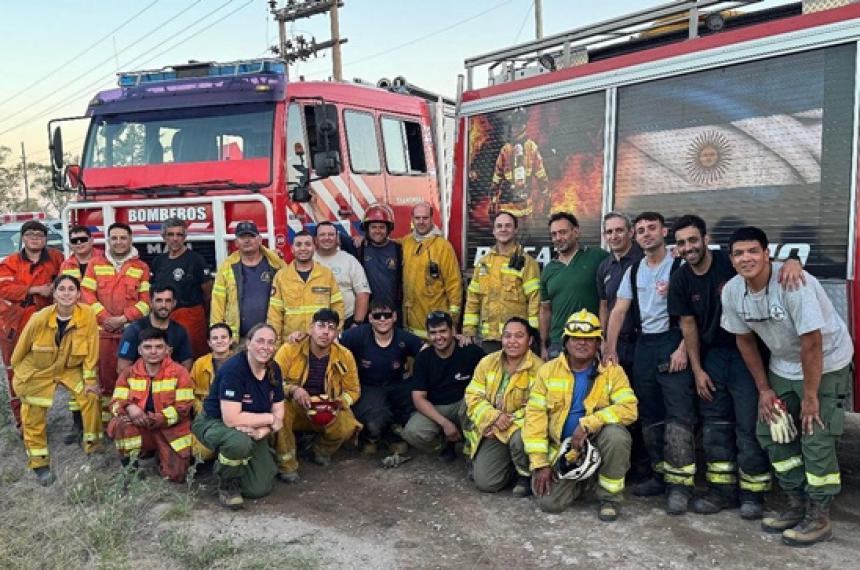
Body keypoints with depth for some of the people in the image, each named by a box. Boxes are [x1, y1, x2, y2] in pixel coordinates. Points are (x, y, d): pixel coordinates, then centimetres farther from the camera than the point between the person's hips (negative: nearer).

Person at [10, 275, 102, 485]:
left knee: (90, 396, -11)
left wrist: (90, 378, -9)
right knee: (34, 414, 3)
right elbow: (21, 348, -8)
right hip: (37, 370, -1)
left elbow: (91, 349, -13)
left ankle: (93, 444, 11)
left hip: (70, 368, 1)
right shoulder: (39, 319, -25)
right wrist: (15, 369, 6)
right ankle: (39, 461, 22)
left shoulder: (88, 314, -22)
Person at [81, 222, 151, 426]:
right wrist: (105, 317, -8)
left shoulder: (142, 267, 7)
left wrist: (123, 318, -10)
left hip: (131, 330, -1)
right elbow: (87, 293, 3)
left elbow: (146, 300, 1)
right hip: (102, 330, 1)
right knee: (105, 372, 4)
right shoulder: (96, 263, 10)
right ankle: (106, 415, 15)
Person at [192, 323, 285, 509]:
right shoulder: (233, 368, -26)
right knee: (239, 441, -40)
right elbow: (231, 419, -32)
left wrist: (262, 430, -24)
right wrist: (270, 418, -22)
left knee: (260, 489, -6)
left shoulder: (274, 370, -6)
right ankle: (227, 483, -8)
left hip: (252, 430, 6)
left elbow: (279, 413, -3)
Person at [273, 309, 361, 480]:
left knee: (348, 427, -28)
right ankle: (286, 464, -16)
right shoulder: (290, 350, -13)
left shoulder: (345, 356, -7)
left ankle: (322, 450, 10)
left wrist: (338, 403, -18)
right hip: (293, 409, -1)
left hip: (329, 413, 2)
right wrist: (293, 390, -33)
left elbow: (353, 390, 2)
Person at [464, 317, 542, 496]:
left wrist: (508, 422, -22)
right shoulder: (487, 362, 1)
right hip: (491, 429, 3)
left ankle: (526, 475, -4)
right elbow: (473, 396, -2)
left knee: (520, 439, -38)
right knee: (484, 482, -10)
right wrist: (495, 416, -19)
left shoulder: (538, 368, -13)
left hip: (521, 426, -3)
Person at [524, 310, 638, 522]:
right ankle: (578, 480, 19)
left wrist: (588, 424, -28)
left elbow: (629, 408, -18)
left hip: (597, 441, -1)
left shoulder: (612, 371, -5)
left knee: (616, 434, -34)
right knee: (549, 502, -17)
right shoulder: (548, 370, -3)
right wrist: (540, 463, -12)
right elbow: (535, 415, -6)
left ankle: (610, 496, -8)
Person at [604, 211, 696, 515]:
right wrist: (610, 349, 2)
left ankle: (680, 484, -7)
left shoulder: (680, 266, -5)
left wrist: (683, 349, -18)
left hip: (672, 343, -6)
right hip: (643, 345, 7)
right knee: (649, 415, 10)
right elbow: (619, 311, 10)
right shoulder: (633, 271, 14)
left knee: (678, 415, -10)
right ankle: (660, 475, 20)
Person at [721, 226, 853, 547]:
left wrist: (810, 396, -21)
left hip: (825, 364, -6)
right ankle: (797, 505, 22)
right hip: (782, 367, 6)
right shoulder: (732, 291, -11)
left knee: (816, 438, -9)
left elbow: (812, 343, -28)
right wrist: (764, 389, 2)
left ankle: (818, 517, 7)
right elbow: (744, 340, 1)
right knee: (770, 431, 6)